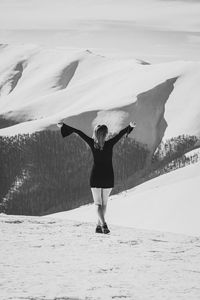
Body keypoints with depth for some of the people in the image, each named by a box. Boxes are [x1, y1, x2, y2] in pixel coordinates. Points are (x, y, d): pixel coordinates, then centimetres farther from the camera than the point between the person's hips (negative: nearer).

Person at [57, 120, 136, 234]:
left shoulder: (92, 143, -7)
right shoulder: (110, 144, -9)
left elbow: (79, 132, -3)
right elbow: (121, 134, -17)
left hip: (96, 176, 0)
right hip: (108, 177, 0)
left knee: (98, 203, 3)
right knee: (104, 203, 15)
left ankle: (103, 223, -18)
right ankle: (99, 225, 15)